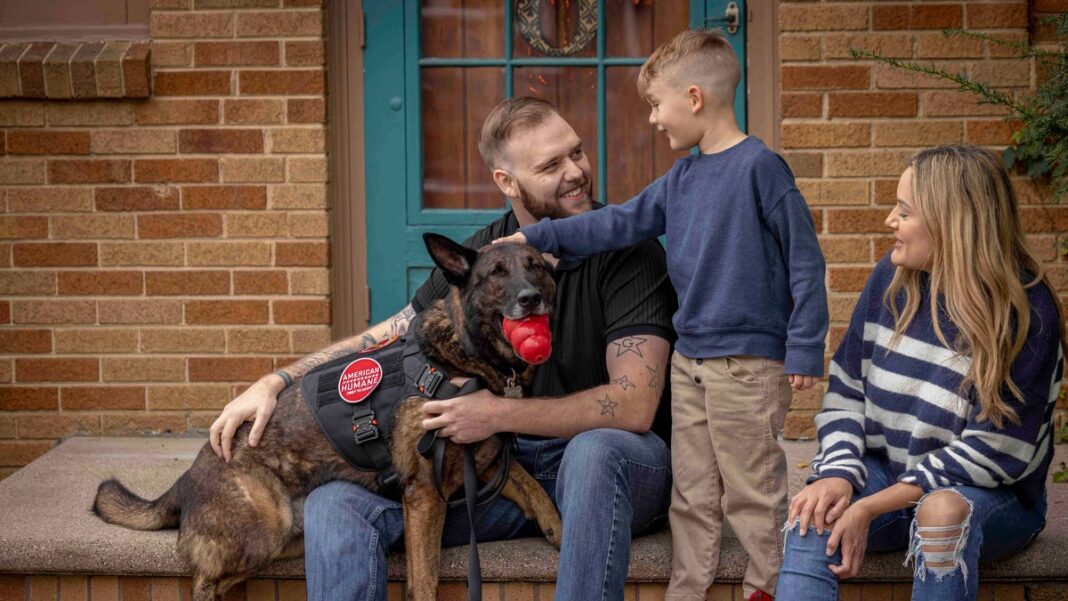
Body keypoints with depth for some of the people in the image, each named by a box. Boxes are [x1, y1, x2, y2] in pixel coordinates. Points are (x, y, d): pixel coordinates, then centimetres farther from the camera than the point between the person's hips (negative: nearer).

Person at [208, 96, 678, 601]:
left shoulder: (627, 250, -12)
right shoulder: (480, 255, 4)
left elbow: (634, 406, -20)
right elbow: (391, 336, 11)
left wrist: (500, 415, -25)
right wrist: (274, 384, -1)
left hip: (615, 461, -4)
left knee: (594, 451, -42)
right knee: (333, 506, -14)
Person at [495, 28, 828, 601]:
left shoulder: (759, 166, -11)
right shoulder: (681, 178, 11)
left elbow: (805, 260, -12)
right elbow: (621, 223, 16)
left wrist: (804, 349, -14)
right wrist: (536, 237, 10)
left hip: (749, 362, -8)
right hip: (689, 360, 8)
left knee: (752, 493, 0)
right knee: (691, 495, 13)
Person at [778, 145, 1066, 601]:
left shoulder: (1025, 311, -15)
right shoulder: (891, 277, 0)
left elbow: (994, 452, -18)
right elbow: (845, 391, 5)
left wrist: (872, 507, -23)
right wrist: (839, 474, -15)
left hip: (993, 496, -3)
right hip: (885, 473, 4)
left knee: (942, 510, -38)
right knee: (813, 518, -27)